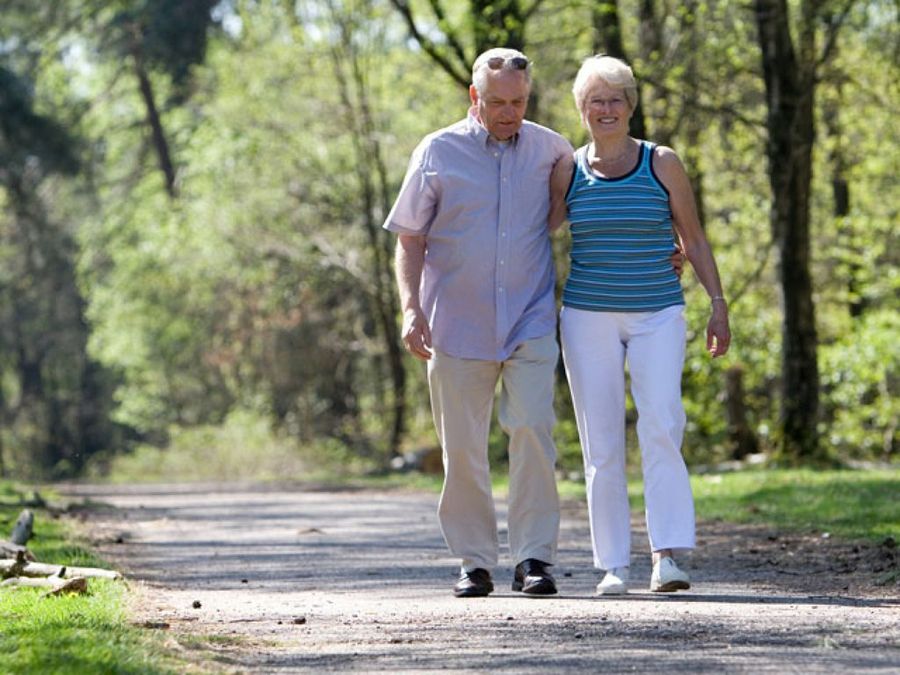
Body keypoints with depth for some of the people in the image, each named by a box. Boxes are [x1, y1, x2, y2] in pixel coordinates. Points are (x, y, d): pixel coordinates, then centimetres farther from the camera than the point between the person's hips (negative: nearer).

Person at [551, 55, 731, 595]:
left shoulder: (662, 164, 3)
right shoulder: (568, 173, 5)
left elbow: (693, 239, 7)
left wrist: (718, 304, 1)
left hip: (658, 315, -1)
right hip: (588, 317, 1)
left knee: (661, 427, -17)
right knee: (602, 444, 0)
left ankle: (668, 555, -20)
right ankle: (614, 565, 4)